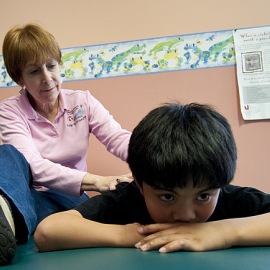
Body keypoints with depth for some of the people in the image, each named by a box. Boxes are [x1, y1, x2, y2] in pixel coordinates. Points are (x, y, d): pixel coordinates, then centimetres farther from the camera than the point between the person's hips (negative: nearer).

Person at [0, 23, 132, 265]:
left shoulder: (82, 102, 4)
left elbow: (119, 139, -11)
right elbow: (34, 166, -21)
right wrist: (96, 181, -36)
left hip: (71, 200, 2)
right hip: (25, 199, -1)